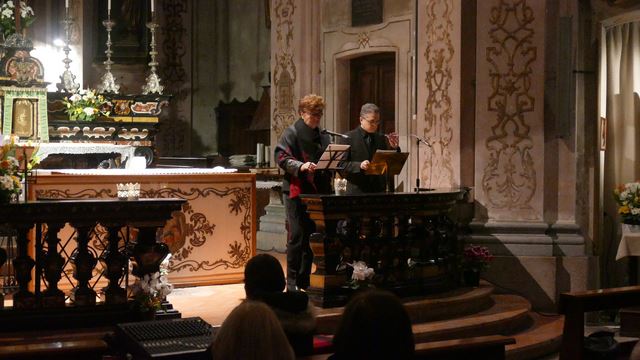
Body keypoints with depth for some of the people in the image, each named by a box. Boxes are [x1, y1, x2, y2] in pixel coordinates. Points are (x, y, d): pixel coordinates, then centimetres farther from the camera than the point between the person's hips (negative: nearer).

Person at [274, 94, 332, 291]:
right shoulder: (291, 133, -2)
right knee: (296, 236, -6)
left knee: (312, 236, 8)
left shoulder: (323, 136, 17)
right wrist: (301, 166, -25)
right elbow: (281, 157, -11)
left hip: (317, 191, 6)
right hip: (296, 191, -6)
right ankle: (292, 281, 2)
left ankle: (304, 279, 18)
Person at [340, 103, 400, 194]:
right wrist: (359, 165, -22)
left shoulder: (382, 138, 12)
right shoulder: (349, 138, 0)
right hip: (356, 191, -3)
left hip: (379, 191, 3)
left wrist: (394, 148, -6)